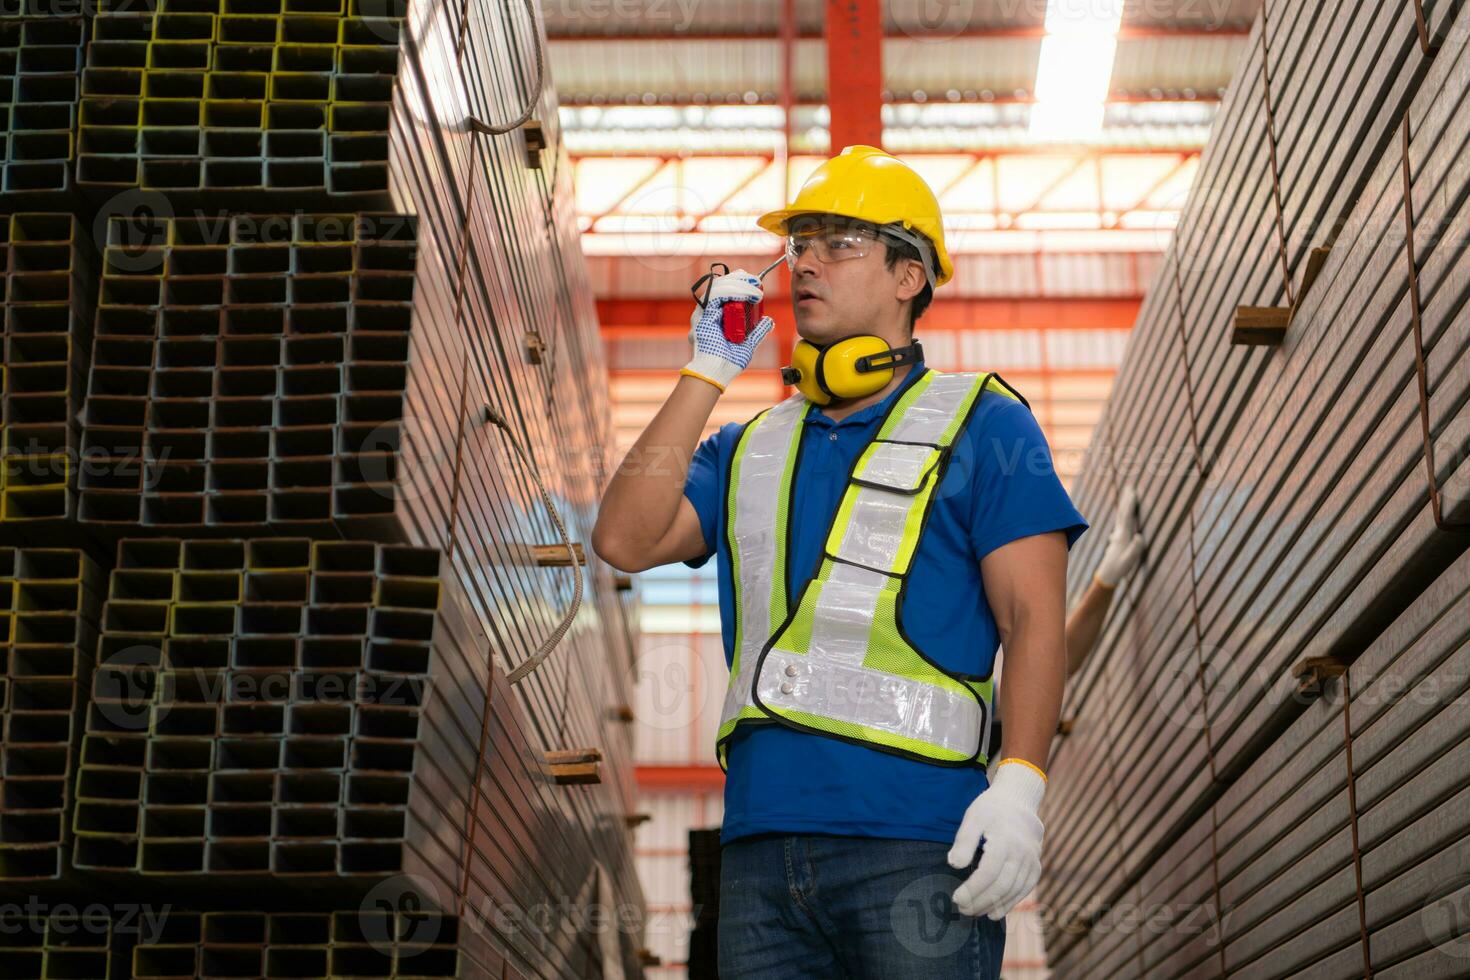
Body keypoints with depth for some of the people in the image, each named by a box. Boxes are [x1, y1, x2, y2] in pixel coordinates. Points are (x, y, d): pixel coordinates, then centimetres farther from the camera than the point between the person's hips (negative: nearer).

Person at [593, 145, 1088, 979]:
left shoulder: (980, 422, 6)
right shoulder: (749, 449, 21)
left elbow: (1035, 621, -2)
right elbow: (626, 541, 5)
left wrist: (1020, 785, -16)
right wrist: (708, 372, 8)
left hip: (916, 836, -4)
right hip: (761, 840, 5)